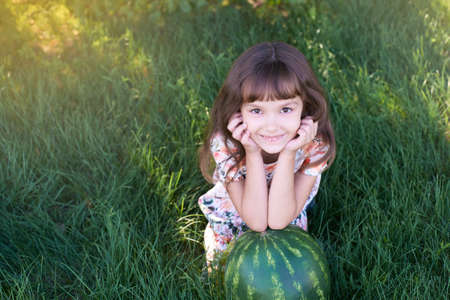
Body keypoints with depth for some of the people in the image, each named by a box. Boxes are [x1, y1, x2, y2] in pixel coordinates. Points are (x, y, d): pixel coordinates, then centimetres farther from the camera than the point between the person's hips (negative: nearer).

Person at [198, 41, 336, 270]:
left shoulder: (315, 143, -34)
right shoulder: (225, 143, -36)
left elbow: (278, 220, -36)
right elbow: (257, 221, -36)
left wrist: (288, 154, -46)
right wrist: (253, 154, -45)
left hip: (289, 218, 2)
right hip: (234, 214, -1)